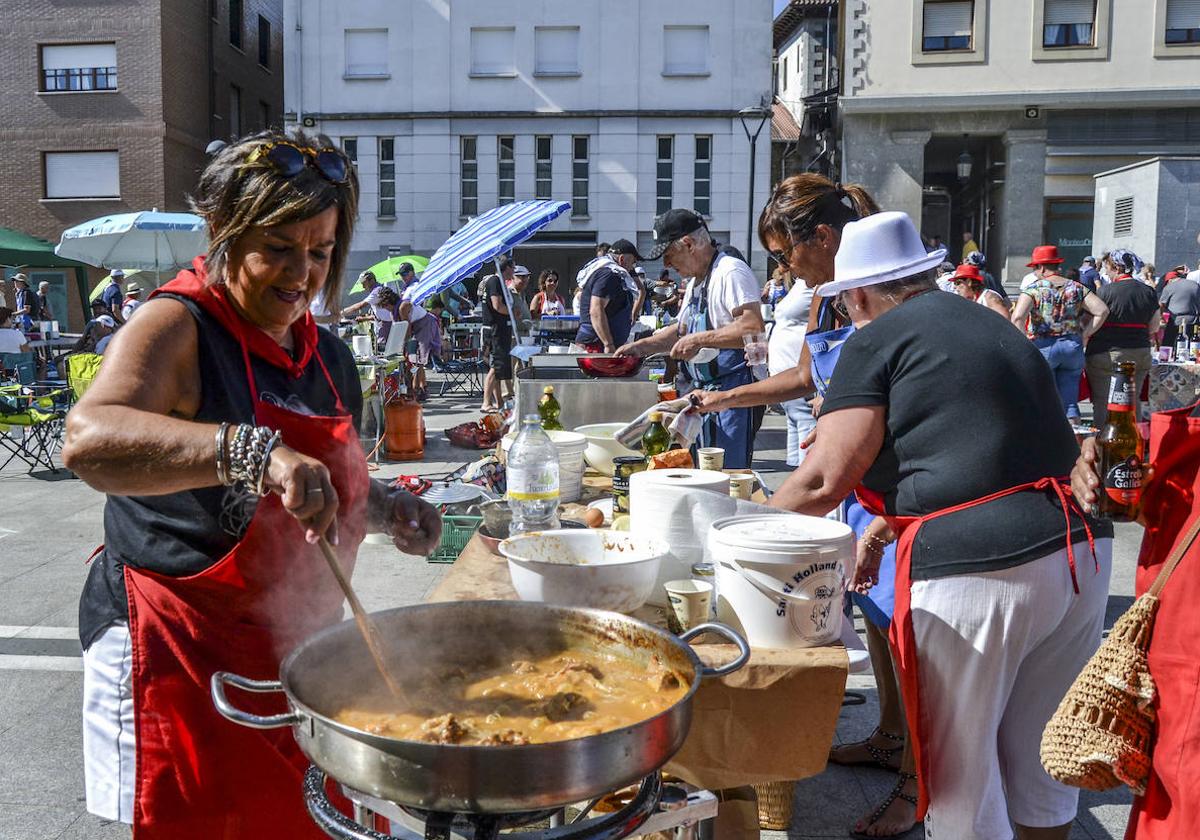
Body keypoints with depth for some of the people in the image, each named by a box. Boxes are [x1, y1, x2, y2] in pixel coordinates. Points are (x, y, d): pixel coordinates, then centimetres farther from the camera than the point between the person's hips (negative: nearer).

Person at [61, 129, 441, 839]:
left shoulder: (329, 356, 8)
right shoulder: (177, 327, -14)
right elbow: (88, 441, -34)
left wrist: (386, 511, 2)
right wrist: (253, 449, -45)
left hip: (301, 653, 7)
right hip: (183, 662, -6)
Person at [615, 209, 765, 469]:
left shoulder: (731, 272, -15)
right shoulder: (696, 282, 18)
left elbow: (754, 328, -26)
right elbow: (682, 330, 29)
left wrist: (700, 340, -22)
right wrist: (640, 347, 19)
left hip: (733, 390, -10)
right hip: (704, 393, 10)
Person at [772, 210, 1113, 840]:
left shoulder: (877, 339, -2)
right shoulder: (992, 326, 21)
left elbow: (825, 479, -8)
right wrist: (877, 539, 32)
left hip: (976, 569, -8)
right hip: (1081, 552, 8)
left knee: (959, 771, 8)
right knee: (1039, 759, 22)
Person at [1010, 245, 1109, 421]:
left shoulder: (1034, 289, -6)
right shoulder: (1076, 288, 7)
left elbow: (1017, 317, -20)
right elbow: (1102, 310, 3)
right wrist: (1084, 335, 7)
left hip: (1043, 347, -4)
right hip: (1073, 347, 4)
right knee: (1070, 401, 9)